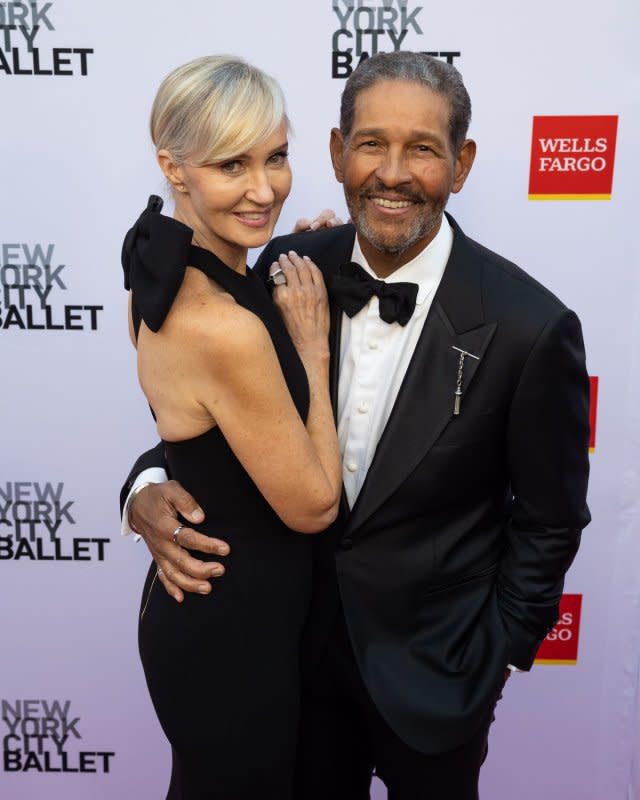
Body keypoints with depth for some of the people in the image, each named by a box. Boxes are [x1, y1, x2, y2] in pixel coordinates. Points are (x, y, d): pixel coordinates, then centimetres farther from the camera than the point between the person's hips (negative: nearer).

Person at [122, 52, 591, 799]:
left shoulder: (529, 326, -22)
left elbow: (548, 521, -10)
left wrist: (499, 651, -3)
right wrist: (151, 483, -19)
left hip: (432, 661, -2)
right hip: (300, 632, 3)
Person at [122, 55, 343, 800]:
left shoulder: (171, 271, -4)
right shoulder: (225, 328, -32)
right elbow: (314, 505, -21)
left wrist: (301, 265, 3)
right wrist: (313, 344, -13)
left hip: (193, 598, 8)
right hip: (234, 623, -8)